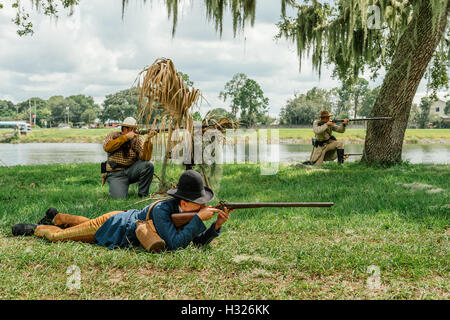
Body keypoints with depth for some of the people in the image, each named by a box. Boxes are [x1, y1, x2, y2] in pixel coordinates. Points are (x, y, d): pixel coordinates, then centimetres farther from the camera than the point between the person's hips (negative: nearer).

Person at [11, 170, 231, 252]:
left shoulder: (188, 211, -17)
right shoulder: (162, 210, -40)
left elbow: (200, 241, -14)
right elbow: (174, 244, -46)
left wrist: (217, 225, -31)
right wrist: (199, 219, -47)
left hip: (128, 219, 7)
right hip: (112, 226, -7)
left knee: (87, 223, 36)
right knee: (57, 236, 12)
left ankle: (56, 216, 60)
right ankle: (34, 229, 41)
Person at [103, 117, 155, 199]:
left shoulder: (137, 140, 2)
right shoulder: (113, 136, 1)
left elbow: (145, 158, -13)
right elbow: (107, 147, -22)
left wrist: (147, 140, -25)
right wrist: (126, 137, -22)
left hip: (131, 171, 3)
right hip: (116, 174, -3)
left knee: (148, 165, -25)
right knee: (120, 198, -26)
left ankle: (142, 195, -9)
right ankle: (115, 188, 11)